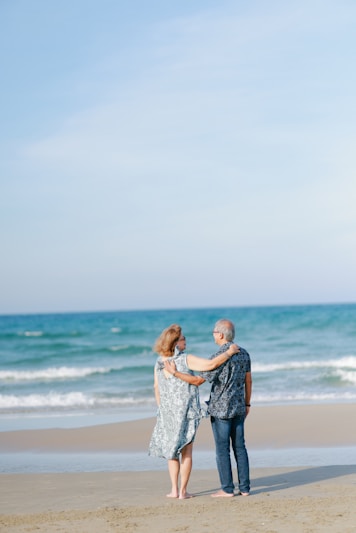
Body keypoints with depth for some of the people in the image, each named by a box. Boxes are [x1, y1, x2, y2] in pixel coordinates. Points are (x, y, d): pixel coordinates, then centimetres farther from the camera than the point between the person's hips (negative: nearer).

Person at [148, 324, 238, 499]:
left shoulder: (159, 363, -1)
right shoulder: (186, 359, -16)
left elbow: (157, 388, 5)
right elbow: (211, 364, -26)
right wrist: (229, 352, -13)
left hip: (167, 411, 4)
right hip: (188, 410, -4)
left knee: (171, 449, 17)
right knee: (186, 451, 6)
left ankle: (174, 490, 14)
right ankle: (183, 491, 6)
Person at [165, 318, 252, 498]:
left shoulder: (218, 357, -18)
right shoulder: (243, 354, 4)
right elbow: (248, 381, 11)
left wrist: (174, 372, -13)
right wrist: (247, 404, 21)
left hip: (220, 409, -6)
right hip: (238, 408, 7)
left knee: (222, 449, 1)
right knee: (239, 447, 10)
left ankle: (227, 489, 4)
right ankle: (244, 488, 10)